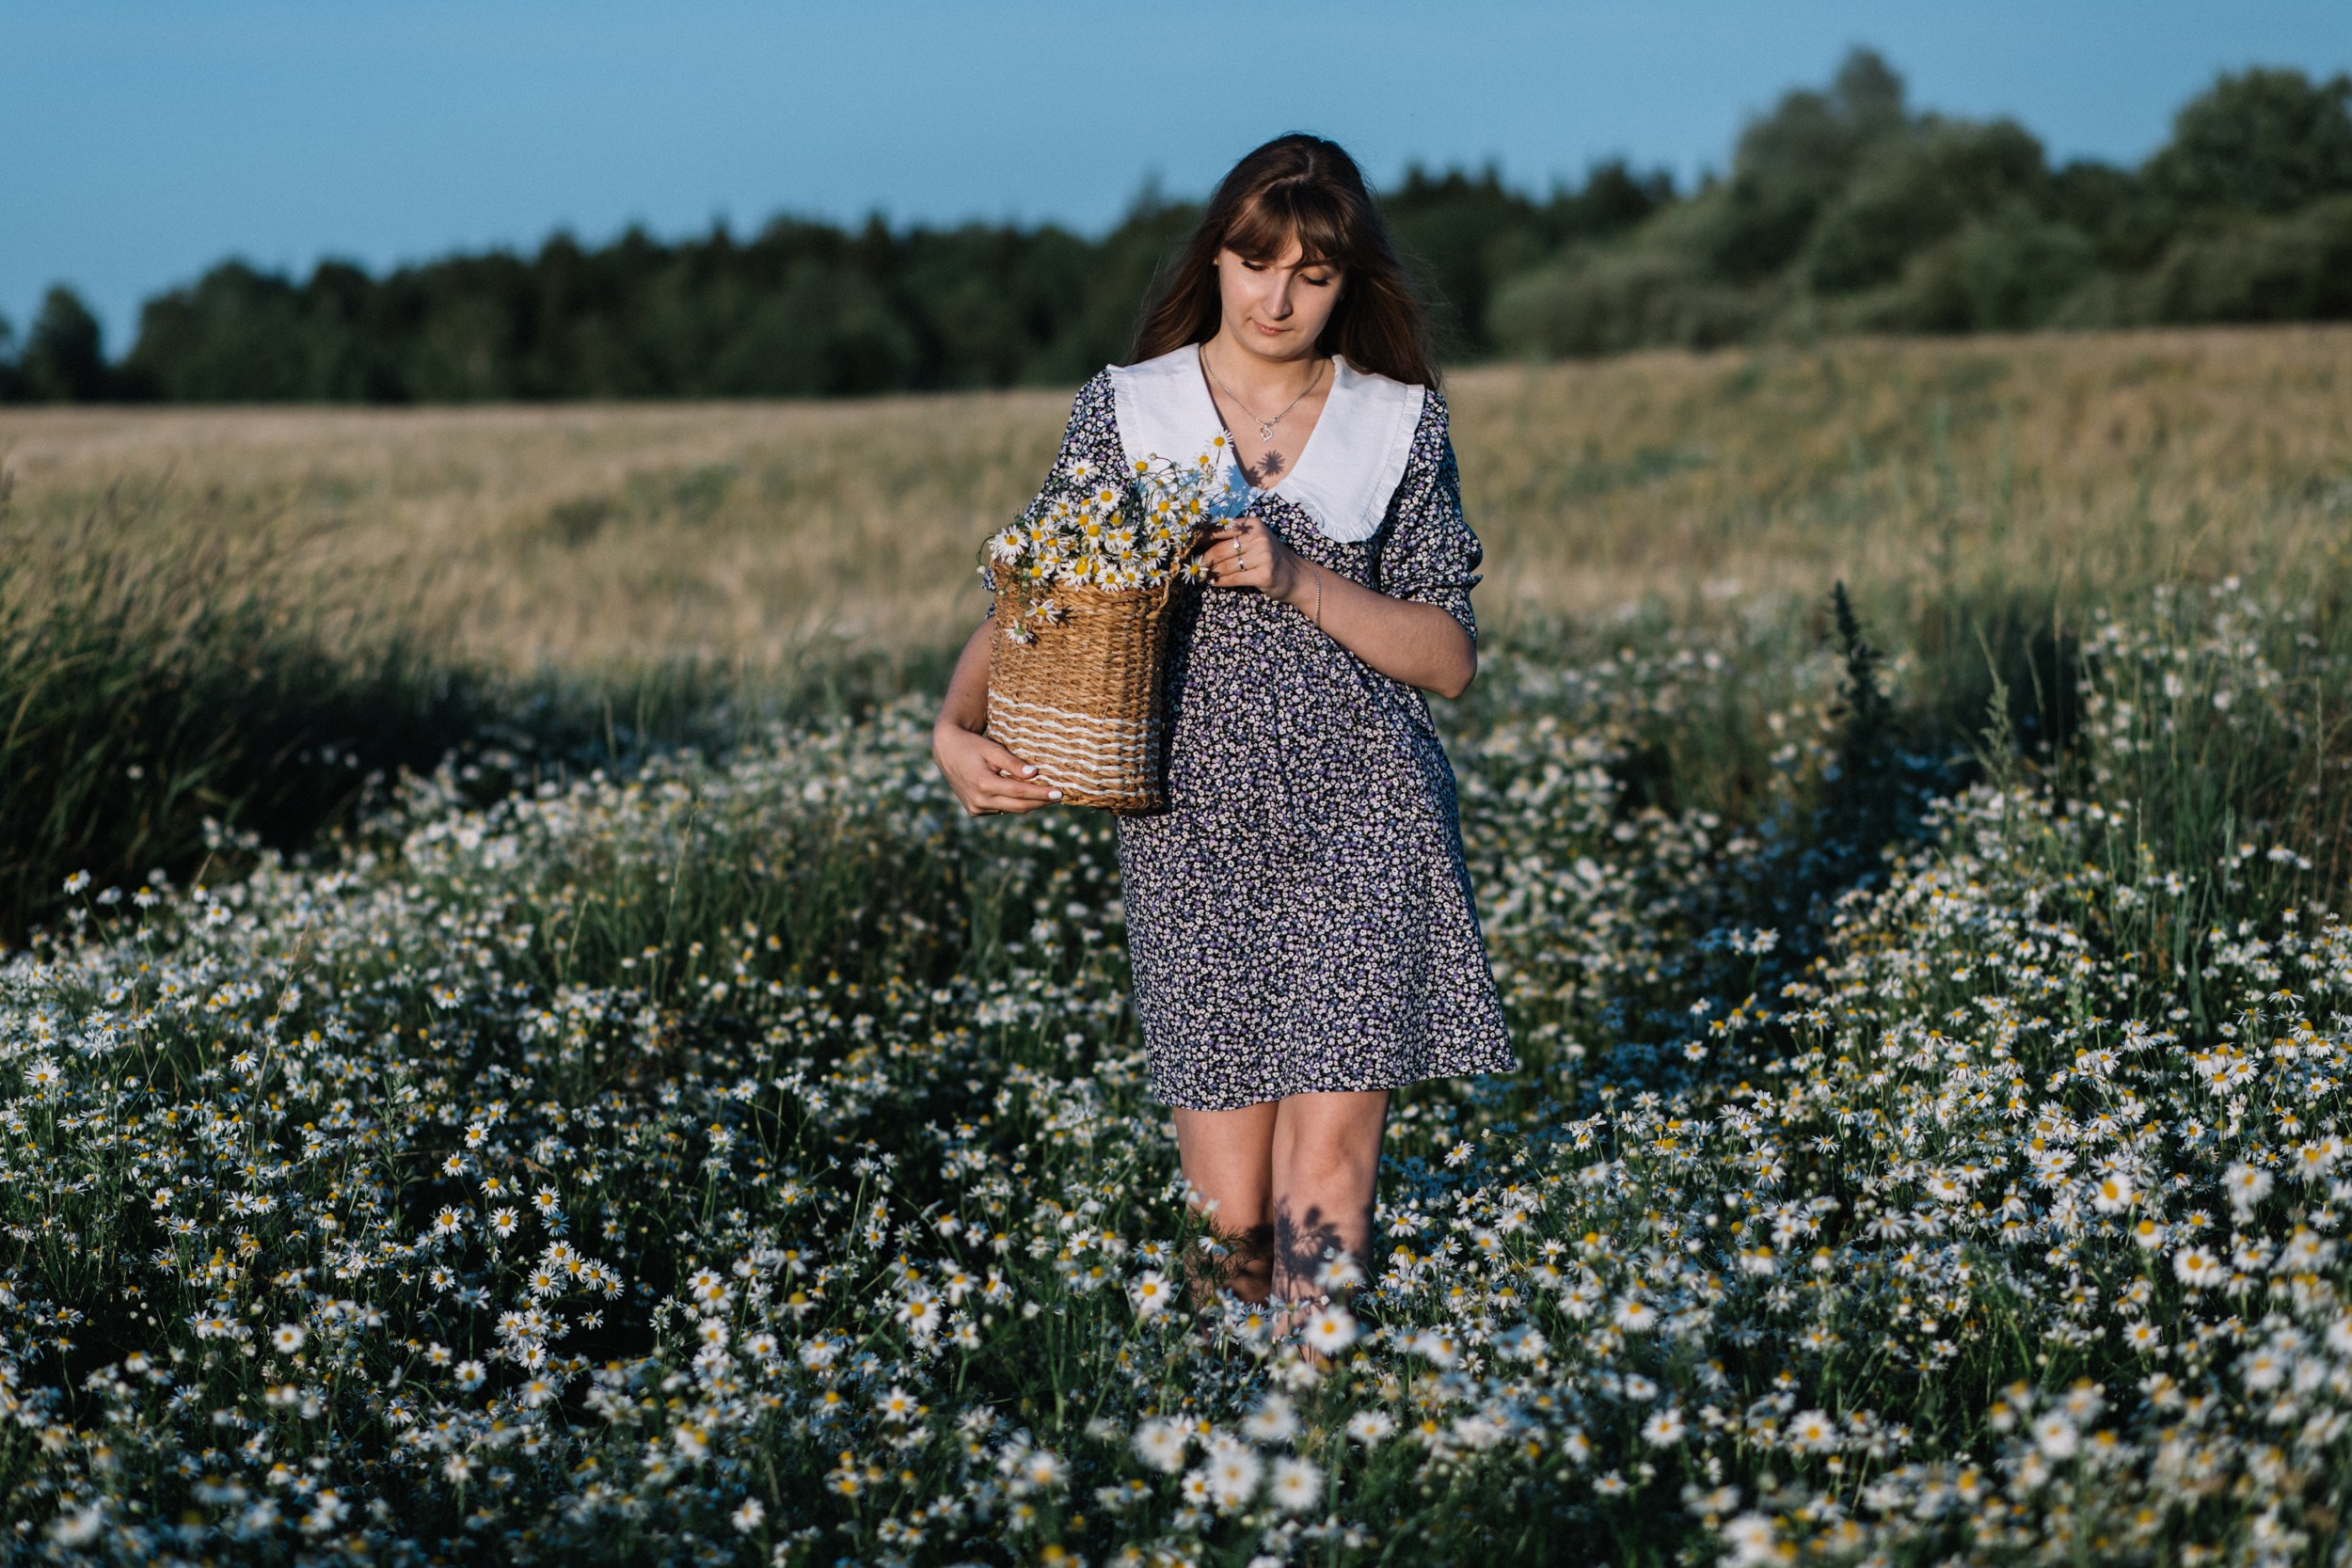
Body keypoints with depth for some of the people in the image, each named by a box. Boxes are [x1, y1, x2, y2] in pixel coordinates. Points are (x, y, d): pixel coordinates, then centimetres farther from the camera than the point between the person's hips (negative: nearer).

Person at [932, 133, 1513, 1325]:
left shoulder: (1400, 425, 7)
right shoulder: (1123, 412, 7)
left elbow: (1449, 658, 5)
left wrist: (1298, 579, -10)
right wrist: (958, 726, -13)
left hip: (1363, 823, 0)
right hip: (1194, 832, 0)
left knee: (1329, 1156, -11)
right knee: (1230, 1213, -1)